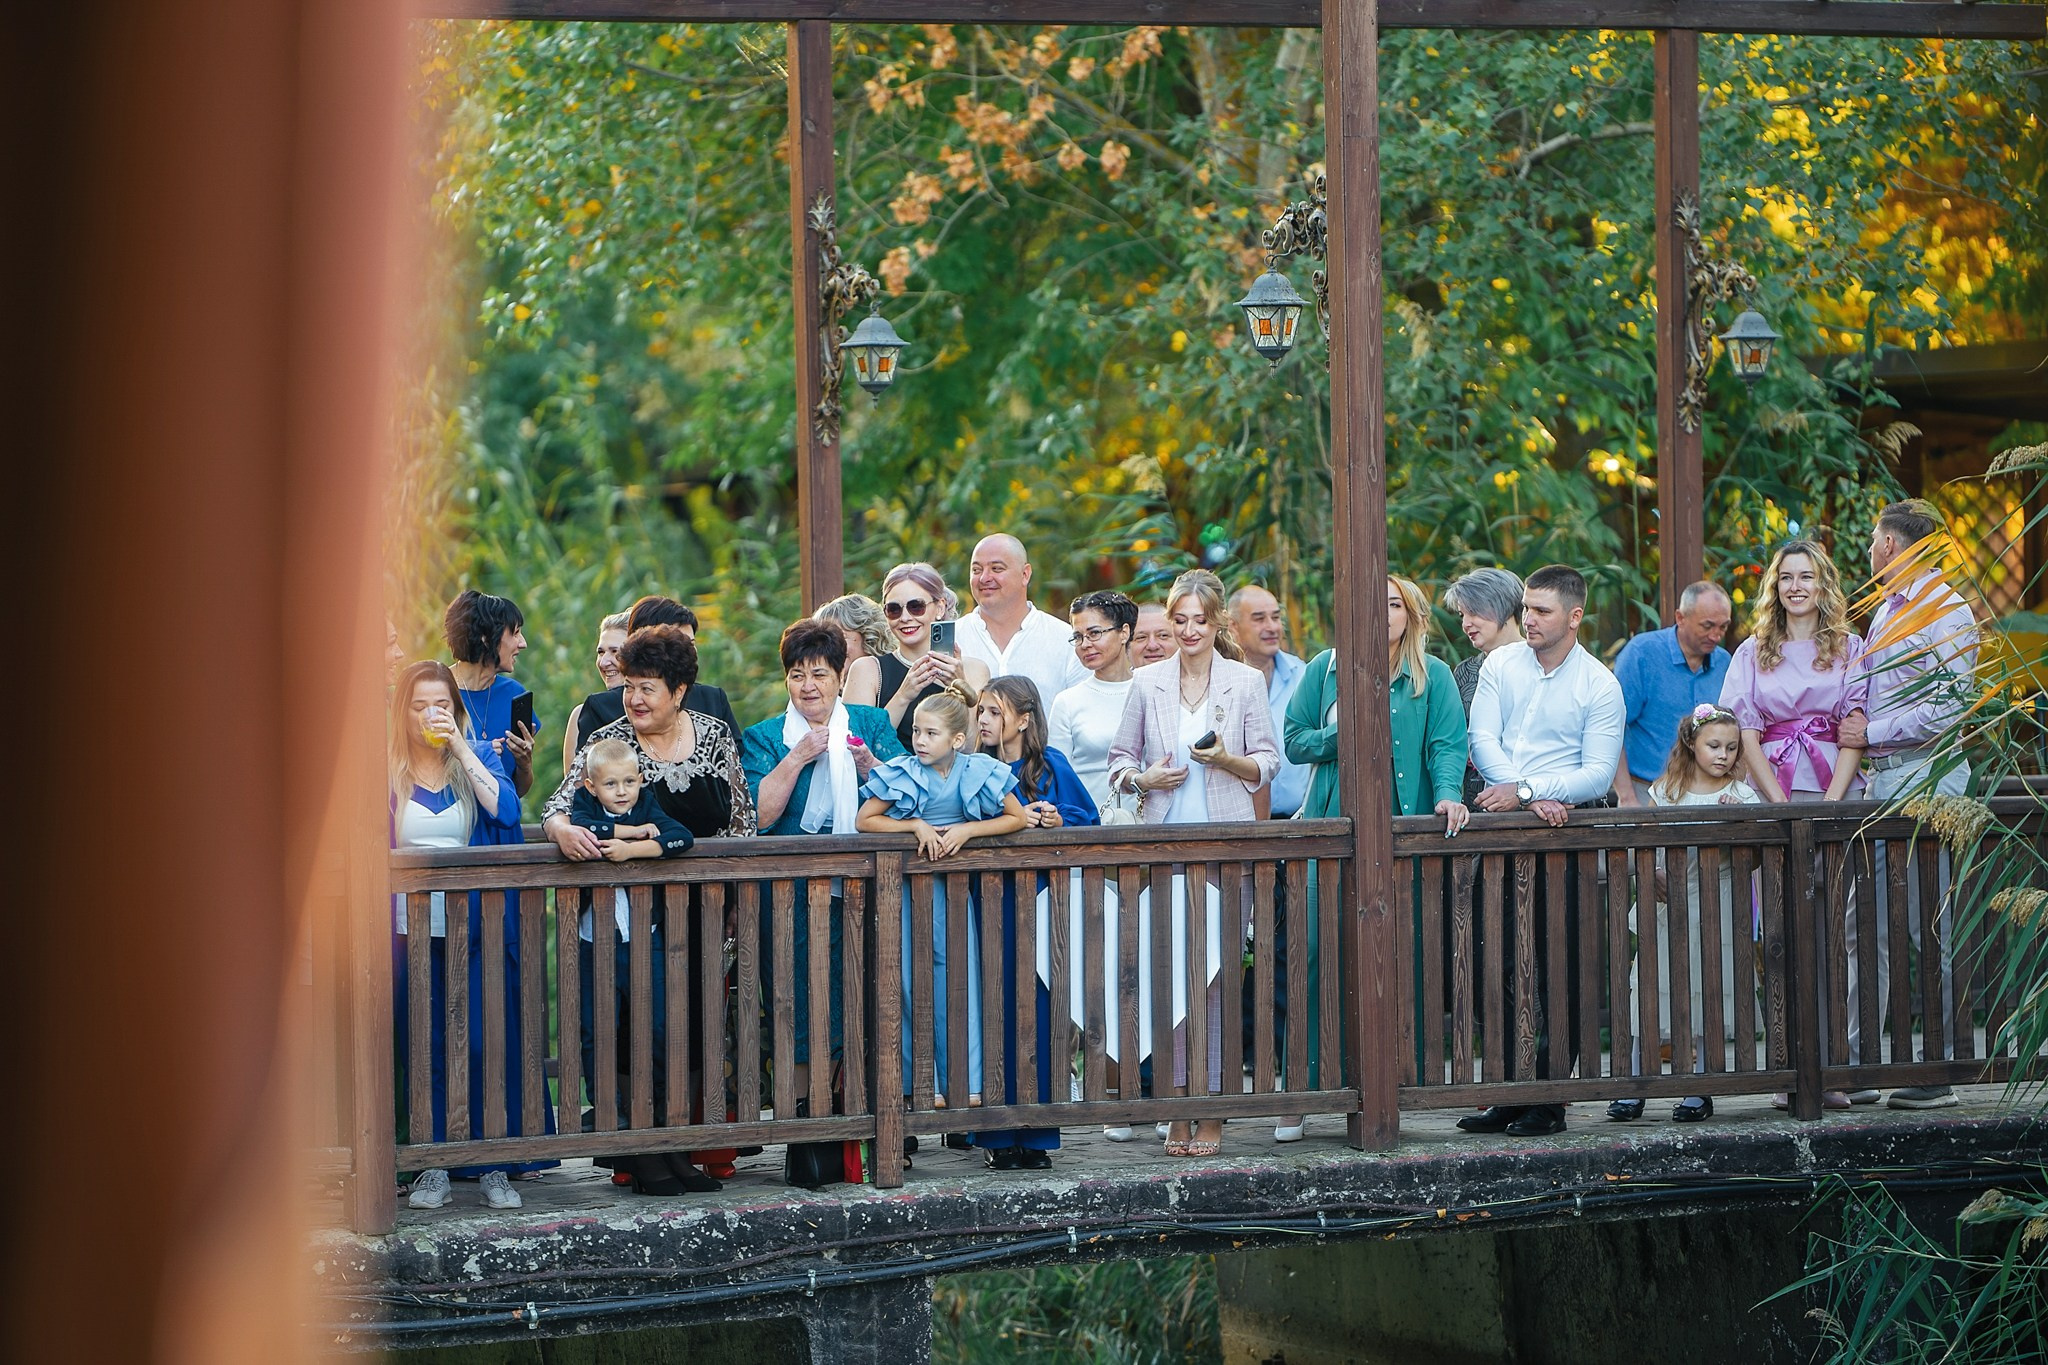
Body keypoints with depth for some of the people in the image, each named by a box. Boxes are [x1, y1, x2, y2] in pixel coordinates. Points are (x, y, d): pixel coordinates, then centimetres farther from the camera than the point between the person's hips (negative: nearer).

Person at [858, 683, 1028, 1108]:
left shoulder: (979, 773, -5)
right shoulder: (901, 774, -7)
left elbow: (1016, 818, -1)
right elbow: (865, 820, -7)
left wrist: (967, 829, -14)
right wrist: (916, 826, -18)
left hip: (953, 884, 1)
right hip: (908, 880, -1)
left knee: (958, 973, -2)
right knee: (913, 978, -3)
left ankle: (965, 1082, 2)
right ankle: (921, 1082, 3)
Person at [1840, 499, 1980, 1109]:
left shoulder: (1948, 613, -8)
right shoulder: (1885, 612, 20)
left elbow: (1948, 708, -16)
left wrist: (1872, 734, -11)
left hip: (1925, 779, -9)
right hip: (1879, 783, 9)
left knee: (1932, 931, -5)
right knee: (1864, 927, 6)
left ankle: (1943, 1068, -1)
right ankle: (1858, 1065, 8)